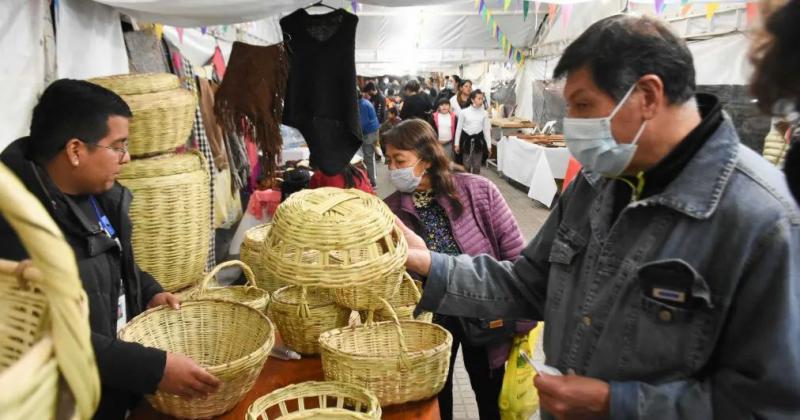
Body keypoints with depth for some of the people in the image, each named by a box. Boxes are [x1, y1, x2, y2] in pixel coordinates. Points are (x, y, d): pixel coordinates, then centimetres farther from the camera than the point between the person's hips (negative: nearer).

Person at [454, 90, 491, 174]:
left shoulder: (484, 113, -1)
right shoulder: (464, 112, -5)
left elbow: (487, 129, 4)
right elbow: (459, 128, 0)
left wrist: (489, 145, 3)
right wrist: (456, 144, 1)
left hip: (479, 140, 1)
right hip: (467, 139, -1)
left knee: (477, 166, 9)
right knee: (466, 166, 6)